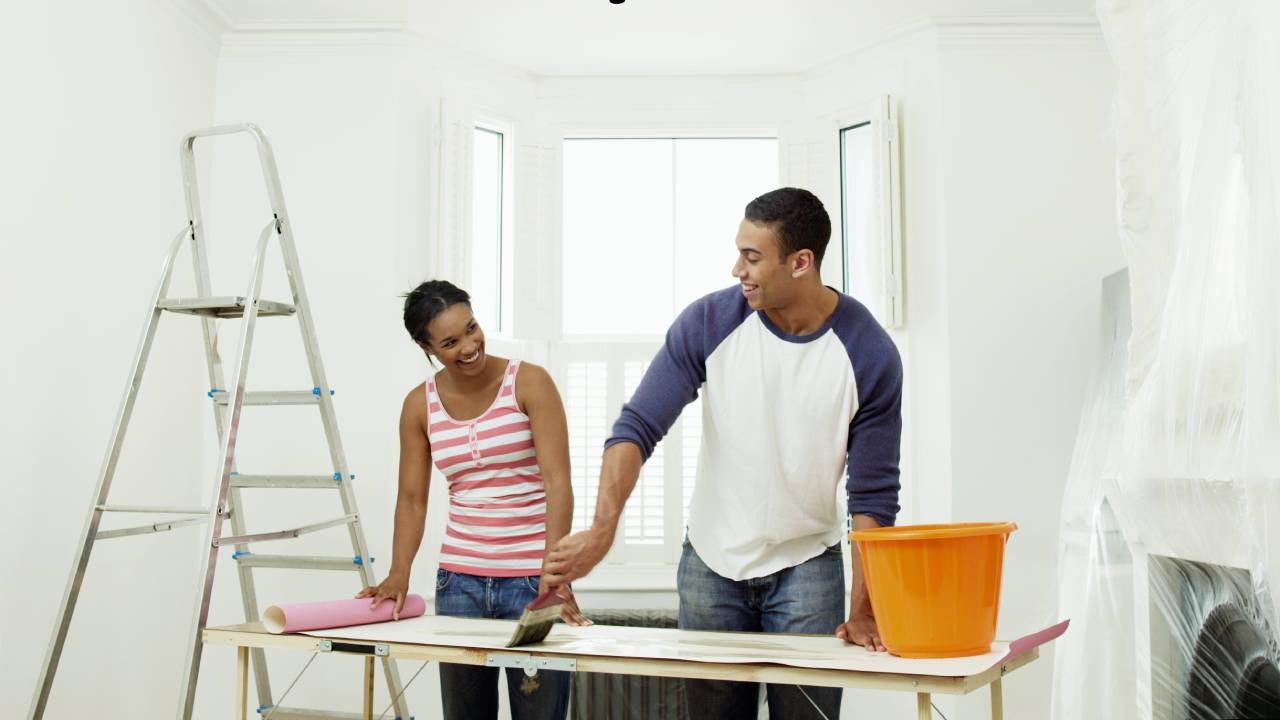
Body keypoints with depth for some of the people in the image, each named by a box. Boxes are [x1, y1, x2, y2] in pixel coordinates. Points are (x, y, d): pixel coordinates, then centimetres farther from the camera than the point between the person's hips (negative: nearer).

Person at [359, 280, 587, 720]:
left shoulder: (529, 383, -7)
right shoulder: (420, 404, 5)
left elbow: (558, 484, -13)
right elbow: (412, 498, 7)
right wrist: (399, 573, -9)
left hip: (533, 579, -3)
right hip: (459, 580, 4)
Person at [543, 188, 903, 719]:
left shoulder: (869, 354, -14)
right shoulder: (708, 322, -12)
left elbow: (873, 494, -10)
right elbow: (638, 427, -13)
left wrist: (862, 611, -15)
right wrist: (601, 531, -27)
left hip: (807, 568, -1)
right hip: (711, 563, 1)